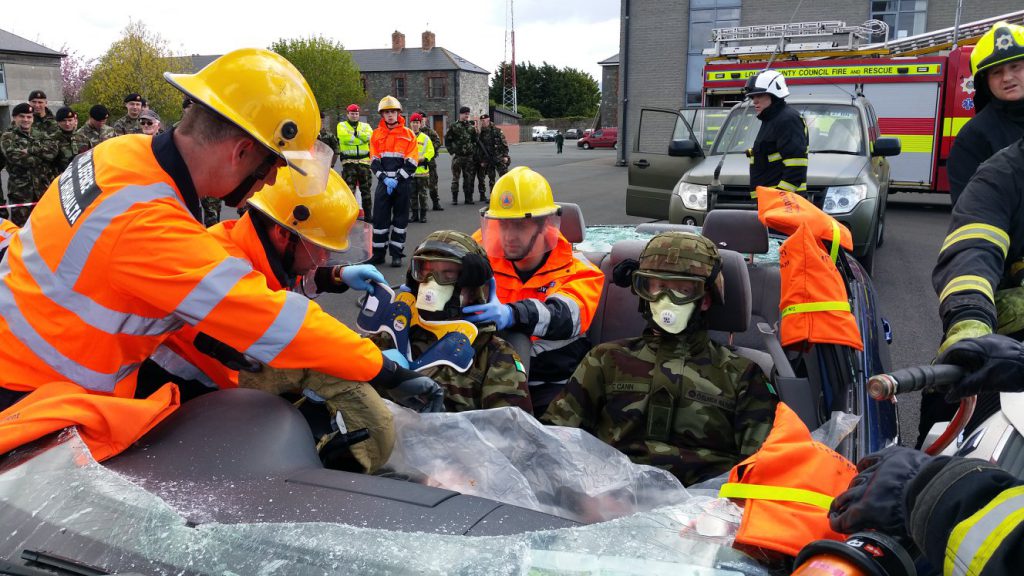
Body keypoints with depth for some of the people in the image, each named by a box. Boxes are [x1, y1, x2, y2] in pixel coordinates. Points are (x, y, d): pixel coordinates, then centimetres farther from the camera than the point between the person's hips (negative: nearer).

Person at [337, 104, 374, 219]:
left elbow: (368, 136, -7)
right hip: (348, 161, -2)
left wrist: (356, 133, -14)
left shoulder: (365, 126, 15)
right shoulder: (341, 126, 9)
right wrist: (361, 137, -5)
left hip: (364, 161, 2)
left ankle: (368, 214, 14)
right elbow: (344, 138, -12)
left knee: (366, 189, 7)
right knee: (349, 189, -5)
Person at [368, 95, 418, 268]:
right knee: (380, 217, 1)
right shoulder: (376, 134, 8)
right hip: (383, 182, 2)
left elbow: (412, 163, -4)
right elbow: (374, 162, 4)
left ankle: (397, 254, 11)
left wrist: (397, 179, -13)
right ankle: (378, 253, 10)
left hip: (402, 183, -1)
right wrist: (385, 179, -11)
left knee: (400, 218, 4)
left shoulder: (408, 134, 1)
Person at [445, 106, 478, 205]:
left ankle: (468, 197, 13)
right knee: (455, 178, -2)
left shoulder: (471, 127, 11)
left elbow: (475, 141, 18)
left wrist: (474, 152, 10)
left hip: (469, 157, 4)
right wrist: (452, 151, -5)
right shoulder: (453, 127, -1)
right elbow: (447, 140, 1)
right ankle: (454, 198, 2)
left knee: (469, 178, 6)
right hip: (457, 156, -4)